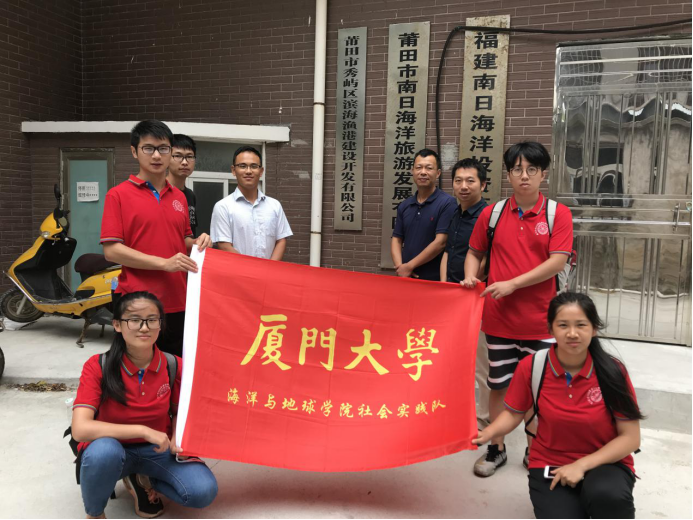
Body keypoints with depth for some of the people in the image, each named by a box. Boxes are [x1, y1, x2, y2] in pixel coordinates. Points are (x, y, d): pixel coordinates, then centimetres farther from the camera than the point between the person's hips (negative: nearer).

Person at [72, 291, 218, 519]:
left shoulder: (173, 365, -11)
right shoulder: (97, 366, -18)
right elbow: (80, 428, -28)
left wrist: (176, 438, -13)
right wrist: (142, 430, -31)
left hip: (158, 449, 2)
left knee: (203, 491, -22)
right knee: (103, 452, -39)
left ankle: (142, 479, 9)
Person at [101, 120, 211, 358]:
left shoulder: (180, 197, 13)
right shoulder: (119, 194, -3)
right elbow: (111, 250, -10)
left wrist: (197, 242, -2)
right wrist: (164, 263, -18)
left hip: (178, 303, 5)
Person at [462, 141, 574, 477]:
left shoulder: (558, 214, -4)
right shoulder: (492, 213, 3)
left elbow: (557, 261, -13)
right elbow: (475, 252, 14)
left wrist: (512, 284, -19)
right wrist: (471, 276, -6)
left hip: (540, 319, -1)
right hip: (498, 317, 2)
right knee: (498, 384, 12)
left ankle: (533, 451, 31)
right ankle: (496, 449, 30)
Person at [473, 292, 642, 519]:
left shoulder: (612, 371, -14)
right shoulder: (531, 367, -12)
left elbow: (630, 438, -9)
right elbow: (513, 413, 1)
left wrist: (582, 465, -18)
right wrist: (487, 434, -19)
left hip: (605, 463, 0)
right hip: (550, 465, 1)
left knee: (606, 495, -34)